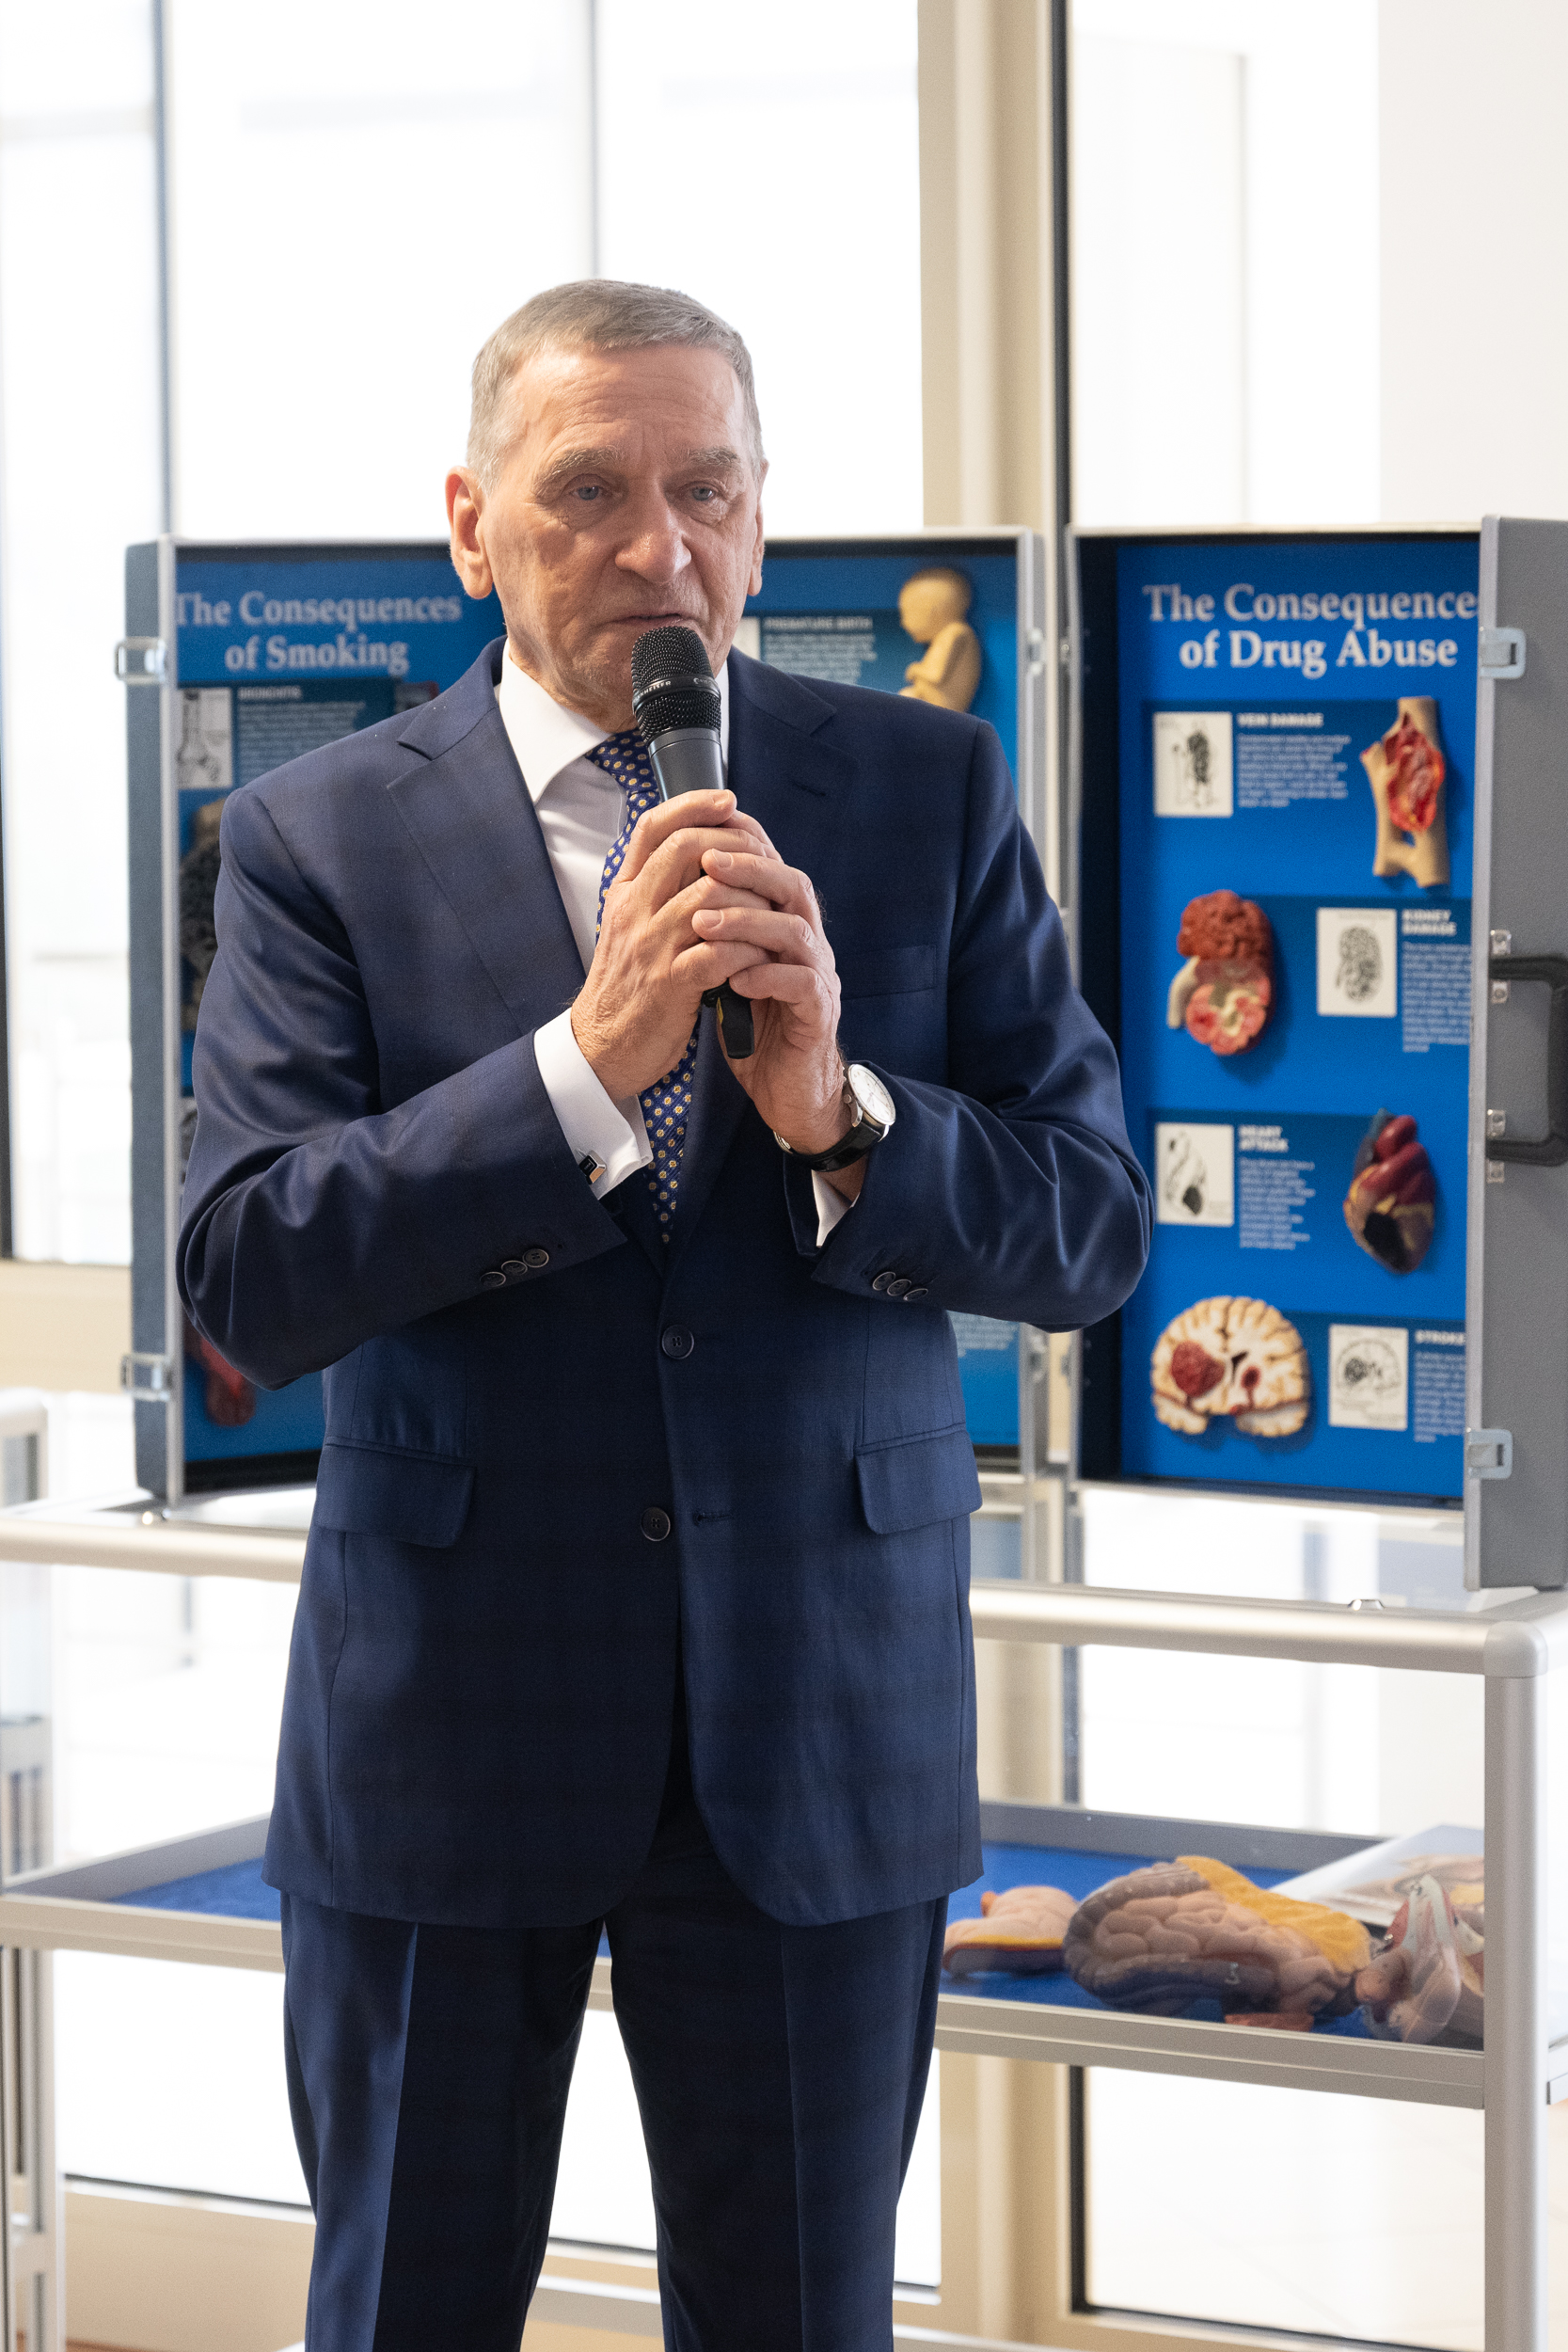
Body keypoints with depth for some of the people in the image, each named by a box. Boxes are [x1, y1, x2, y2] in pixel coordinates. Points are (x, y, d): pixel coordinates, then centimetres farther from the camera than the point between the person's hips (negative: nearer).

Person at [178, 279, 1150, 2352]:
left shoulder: (929, 795, 1)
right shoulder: (325, 835, -3)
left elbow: (1092, 1227, -2)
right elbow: (246, 1281, -14)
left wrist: (837, 1113, -21)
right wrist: (588, 1064, -25)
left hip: (823, 1718, 1)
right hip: (445, 1722, -1)